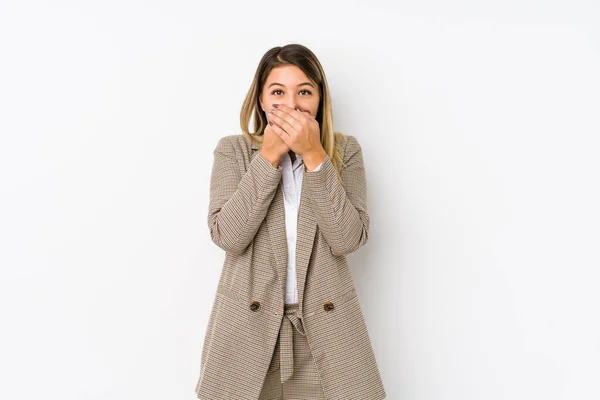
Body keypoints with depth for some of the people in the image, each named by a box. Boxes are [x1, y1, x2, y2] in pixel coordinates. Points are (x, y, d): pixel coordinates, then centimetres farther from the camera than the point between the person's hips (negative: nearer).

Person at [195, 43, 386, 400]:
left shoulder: (344, 150, 1)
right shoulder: (233, 150, 0)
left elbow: (349, 239, -11)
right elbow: (227, 235, -13)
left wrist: (314, 155, -16)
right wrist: (269, 156, -15)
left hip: (325, 322, 1)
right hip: (247, 322, 0)